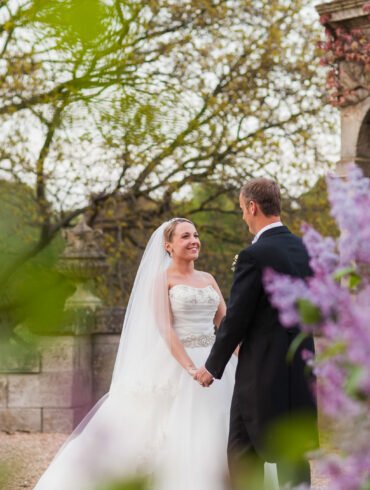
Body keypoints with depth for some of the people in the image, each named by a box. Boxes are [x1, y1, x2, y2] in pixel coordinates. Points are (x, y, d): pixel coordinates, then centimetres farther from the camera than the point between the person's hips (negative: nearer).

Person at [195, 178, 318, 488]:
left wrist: (213, 367, -1)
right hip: (301, 368, 7)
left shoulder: (255, 255, -15)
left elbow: (236, 318, -13)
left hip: (262, 371, -7)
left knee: (243, 451, 4)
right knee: (293, 450, 11)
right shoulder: (304, 250, 6)